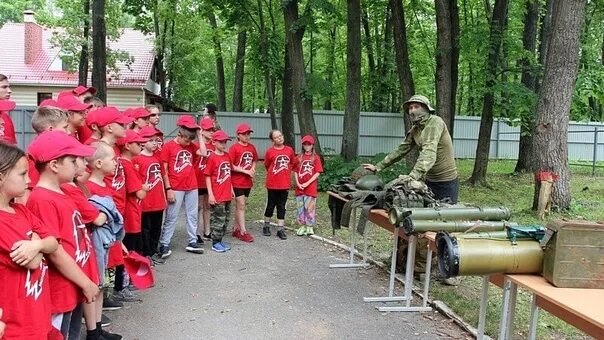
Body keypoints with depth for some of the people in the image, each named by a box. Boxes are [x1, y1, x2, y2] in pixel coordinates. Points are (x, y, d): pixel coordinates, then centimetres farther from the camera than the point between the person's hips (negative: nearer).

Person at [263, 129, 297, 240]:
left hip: (285, 184, 2)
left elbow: (292, 164, 14)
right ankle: (266, 226, 27)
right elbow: (267, 165, 5)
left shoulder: (289, 150, 1)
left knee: (281, 207, 7)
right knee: (270, 205, 10)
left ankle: (280, 230, 12)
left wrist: (285, 174, 11)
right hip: (272, 184, -2)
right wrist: (275, 174, 10)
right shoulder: (270, 151, -8)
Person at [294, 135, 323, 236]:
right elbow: (296, 171, 8)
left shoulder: (315, 157, -2)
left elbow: (317, 173, -6)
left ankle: (310, 227, 9)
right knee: (300, 207, 8)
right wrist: (298, 183, -6)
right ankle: (302, 226, 17)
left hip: (311, 187, -3)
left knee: (310, 207, -1)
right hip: (299, 187, 4)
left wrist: (307, 183, -13)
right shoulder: (299, 157, 8)